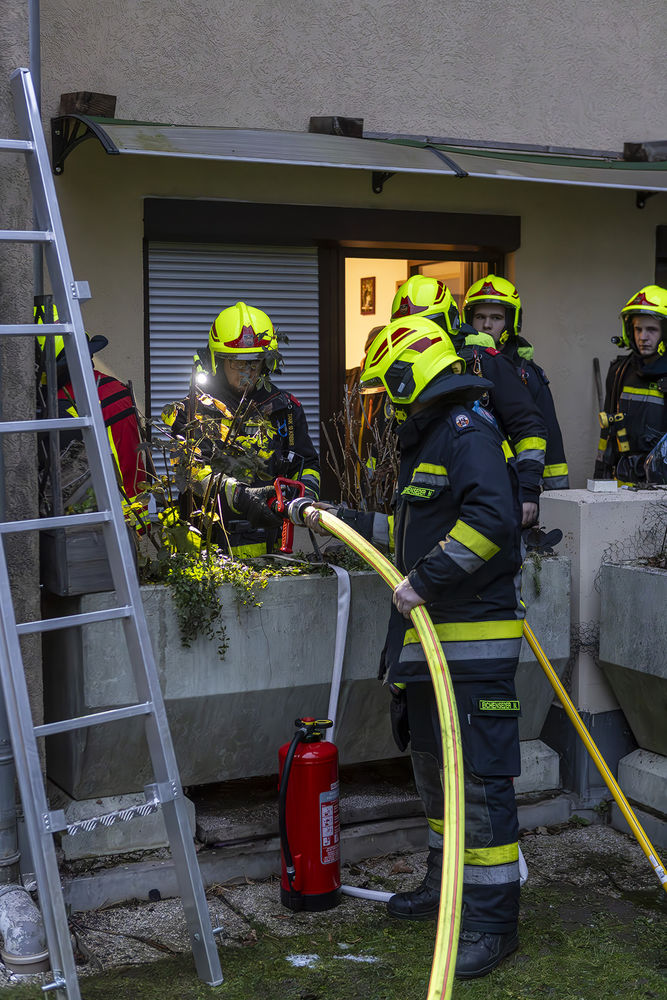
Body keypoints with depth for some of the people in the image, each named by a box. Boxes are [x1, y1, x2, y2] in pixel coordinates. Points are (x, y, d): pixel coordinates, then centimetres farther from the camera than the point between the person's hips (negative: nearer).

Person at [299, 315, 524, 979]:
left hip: (475, 644, -11)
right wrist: (340, 520, 27)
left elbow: (491, 518, -30)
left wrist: (425, 579, -26)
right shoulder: (426, 442, 19)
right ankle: (446, 885, 36)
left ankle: (492, 919, 2)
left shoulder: (468, 432, -15)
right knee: (434, 766, 20)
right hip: (430, 637, 11)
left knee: (481, 778, -6)